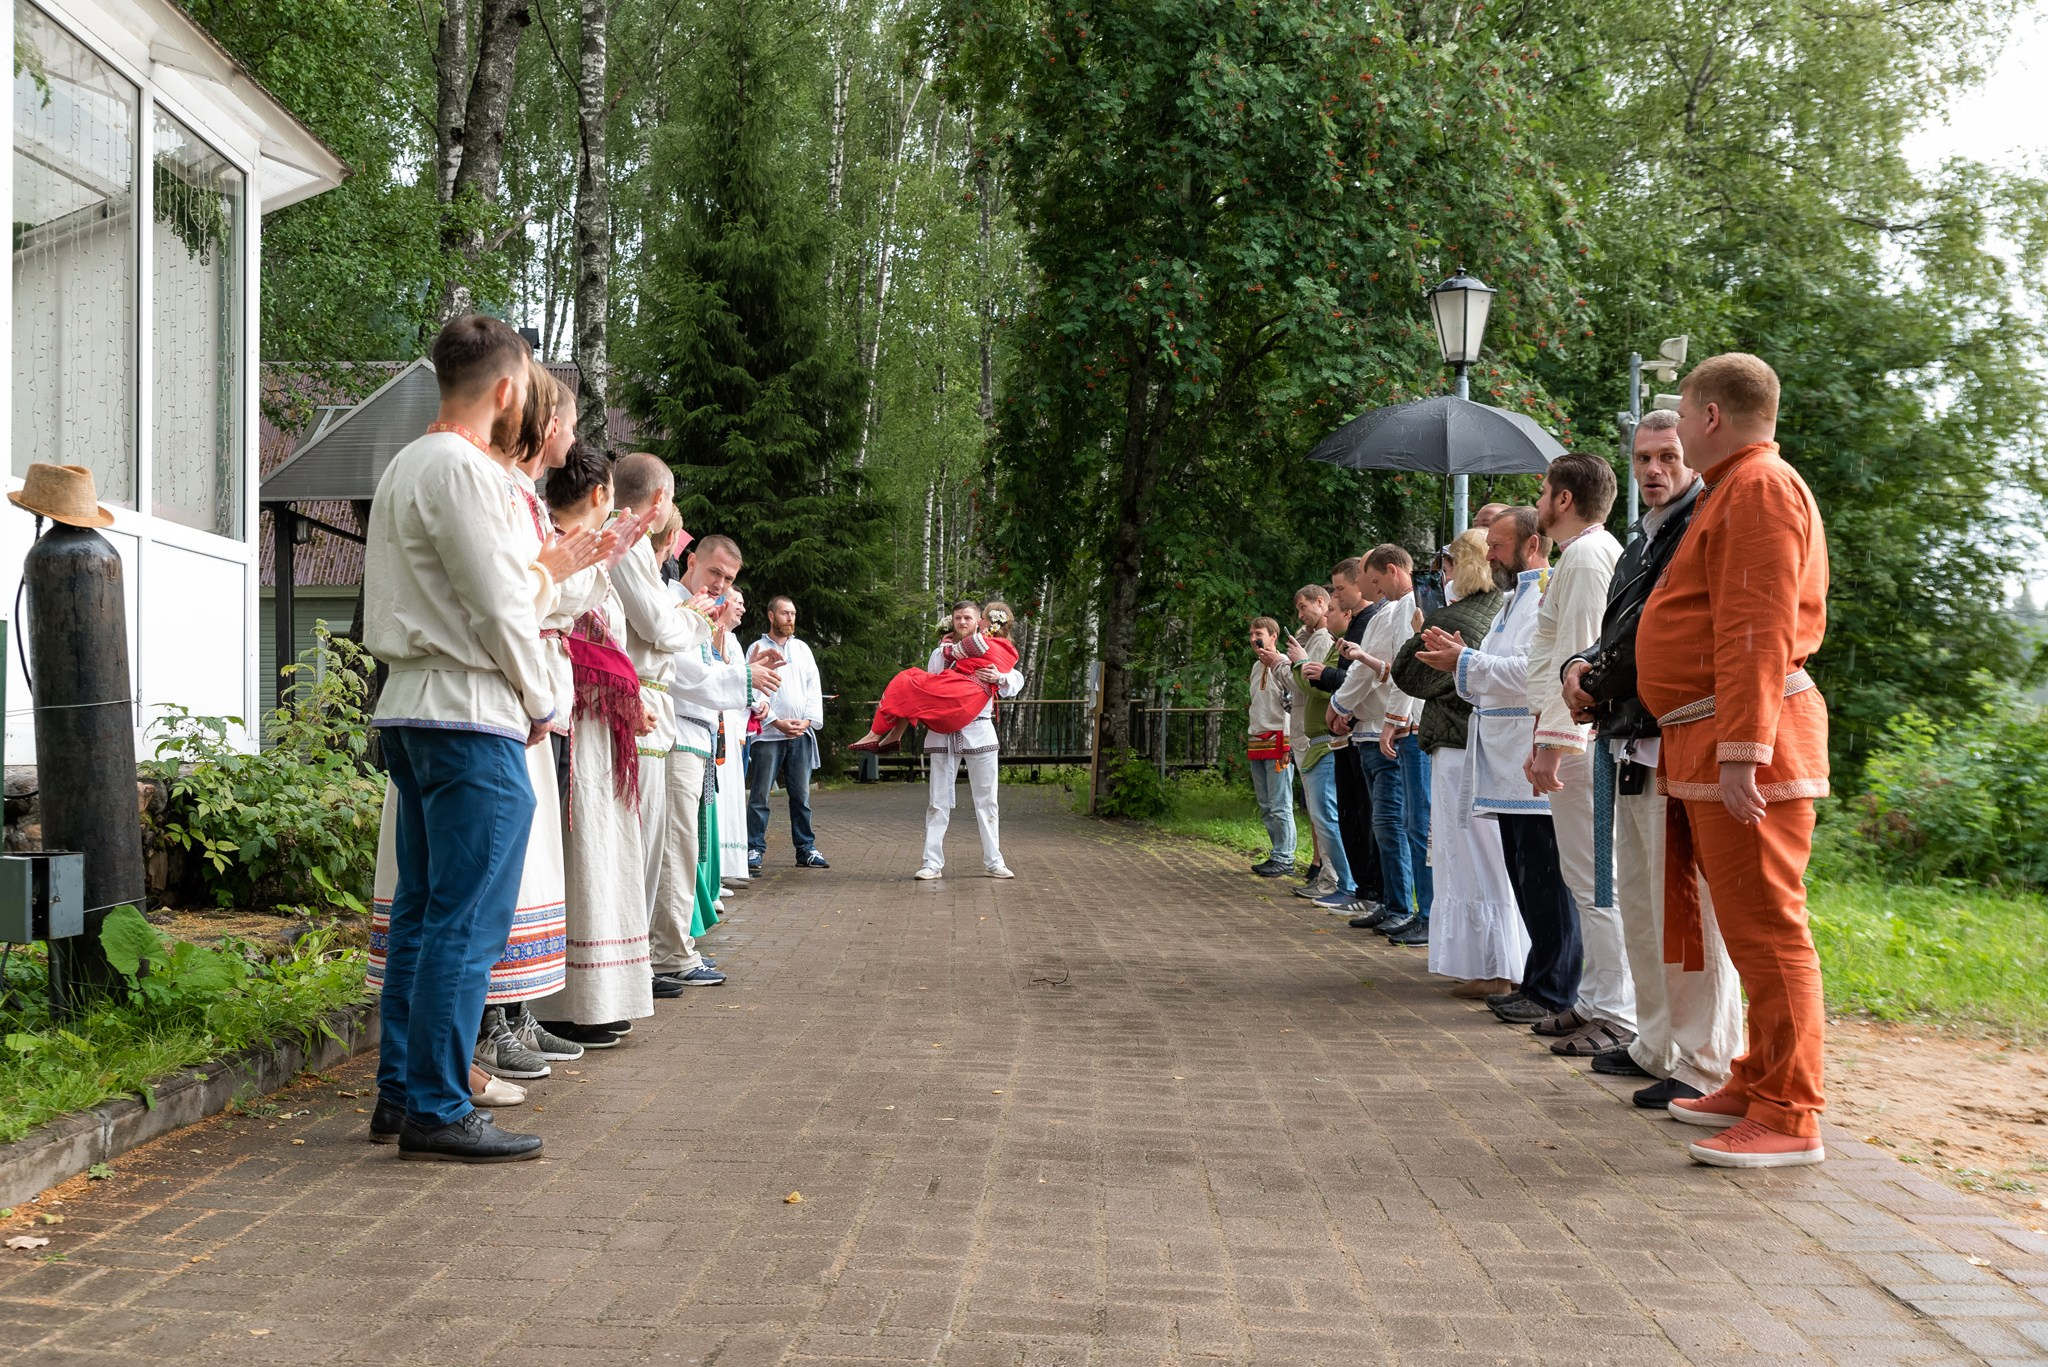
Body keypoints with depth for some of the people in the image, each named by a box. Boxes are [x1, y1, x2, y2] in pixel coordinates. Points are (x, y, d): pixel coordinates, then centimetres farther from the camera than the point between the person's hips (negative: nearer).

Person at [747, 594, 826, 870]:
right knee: (760, 795, -4)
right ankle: (754, 849, 1)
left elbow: (814, 687, 11)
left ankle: (806, 848, 11)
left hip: (801, 733, 4)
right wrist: (776, 722, -11)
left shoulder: (802, 648, 15)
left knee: (801, 794, 6)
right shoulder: (758, 648, 2)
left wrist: (808, 720, -3)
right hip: (768, 733, -4)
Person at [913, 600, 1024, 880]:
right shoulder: (941, 653, 11)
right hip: (943, 733, 0)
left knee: (986, 800, 5)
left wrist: (1000, 678, -19)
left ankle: (993, 861, 12)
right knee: (938, 802, 0)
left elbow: (1017, 681, 0)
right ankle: (932, 863, 1)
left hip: (978, 730, 0)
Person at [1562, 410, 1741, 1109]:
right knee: (1637, 901, 16)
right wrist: (1580, 666, 2)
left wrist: (1600, 682, -9)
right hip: (1634, 746, 10)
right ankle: (1657, 1046, 27)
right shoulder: (1642, 537, 21)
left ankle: (1706, 1067, 0)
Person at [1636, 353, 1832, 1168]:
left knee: (1765, 928, -7)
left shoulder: (1760, 489, -12)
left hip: (1747, 741, -11)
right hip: (1707, 742, 11)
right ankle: (1759, 1085, 26)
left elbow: (1759, 634, -20)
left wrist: (1741, 754, -25)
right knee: (1749, 925, 16)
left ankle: (1789, 1118, -1)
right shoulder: (1733, 489, 20)